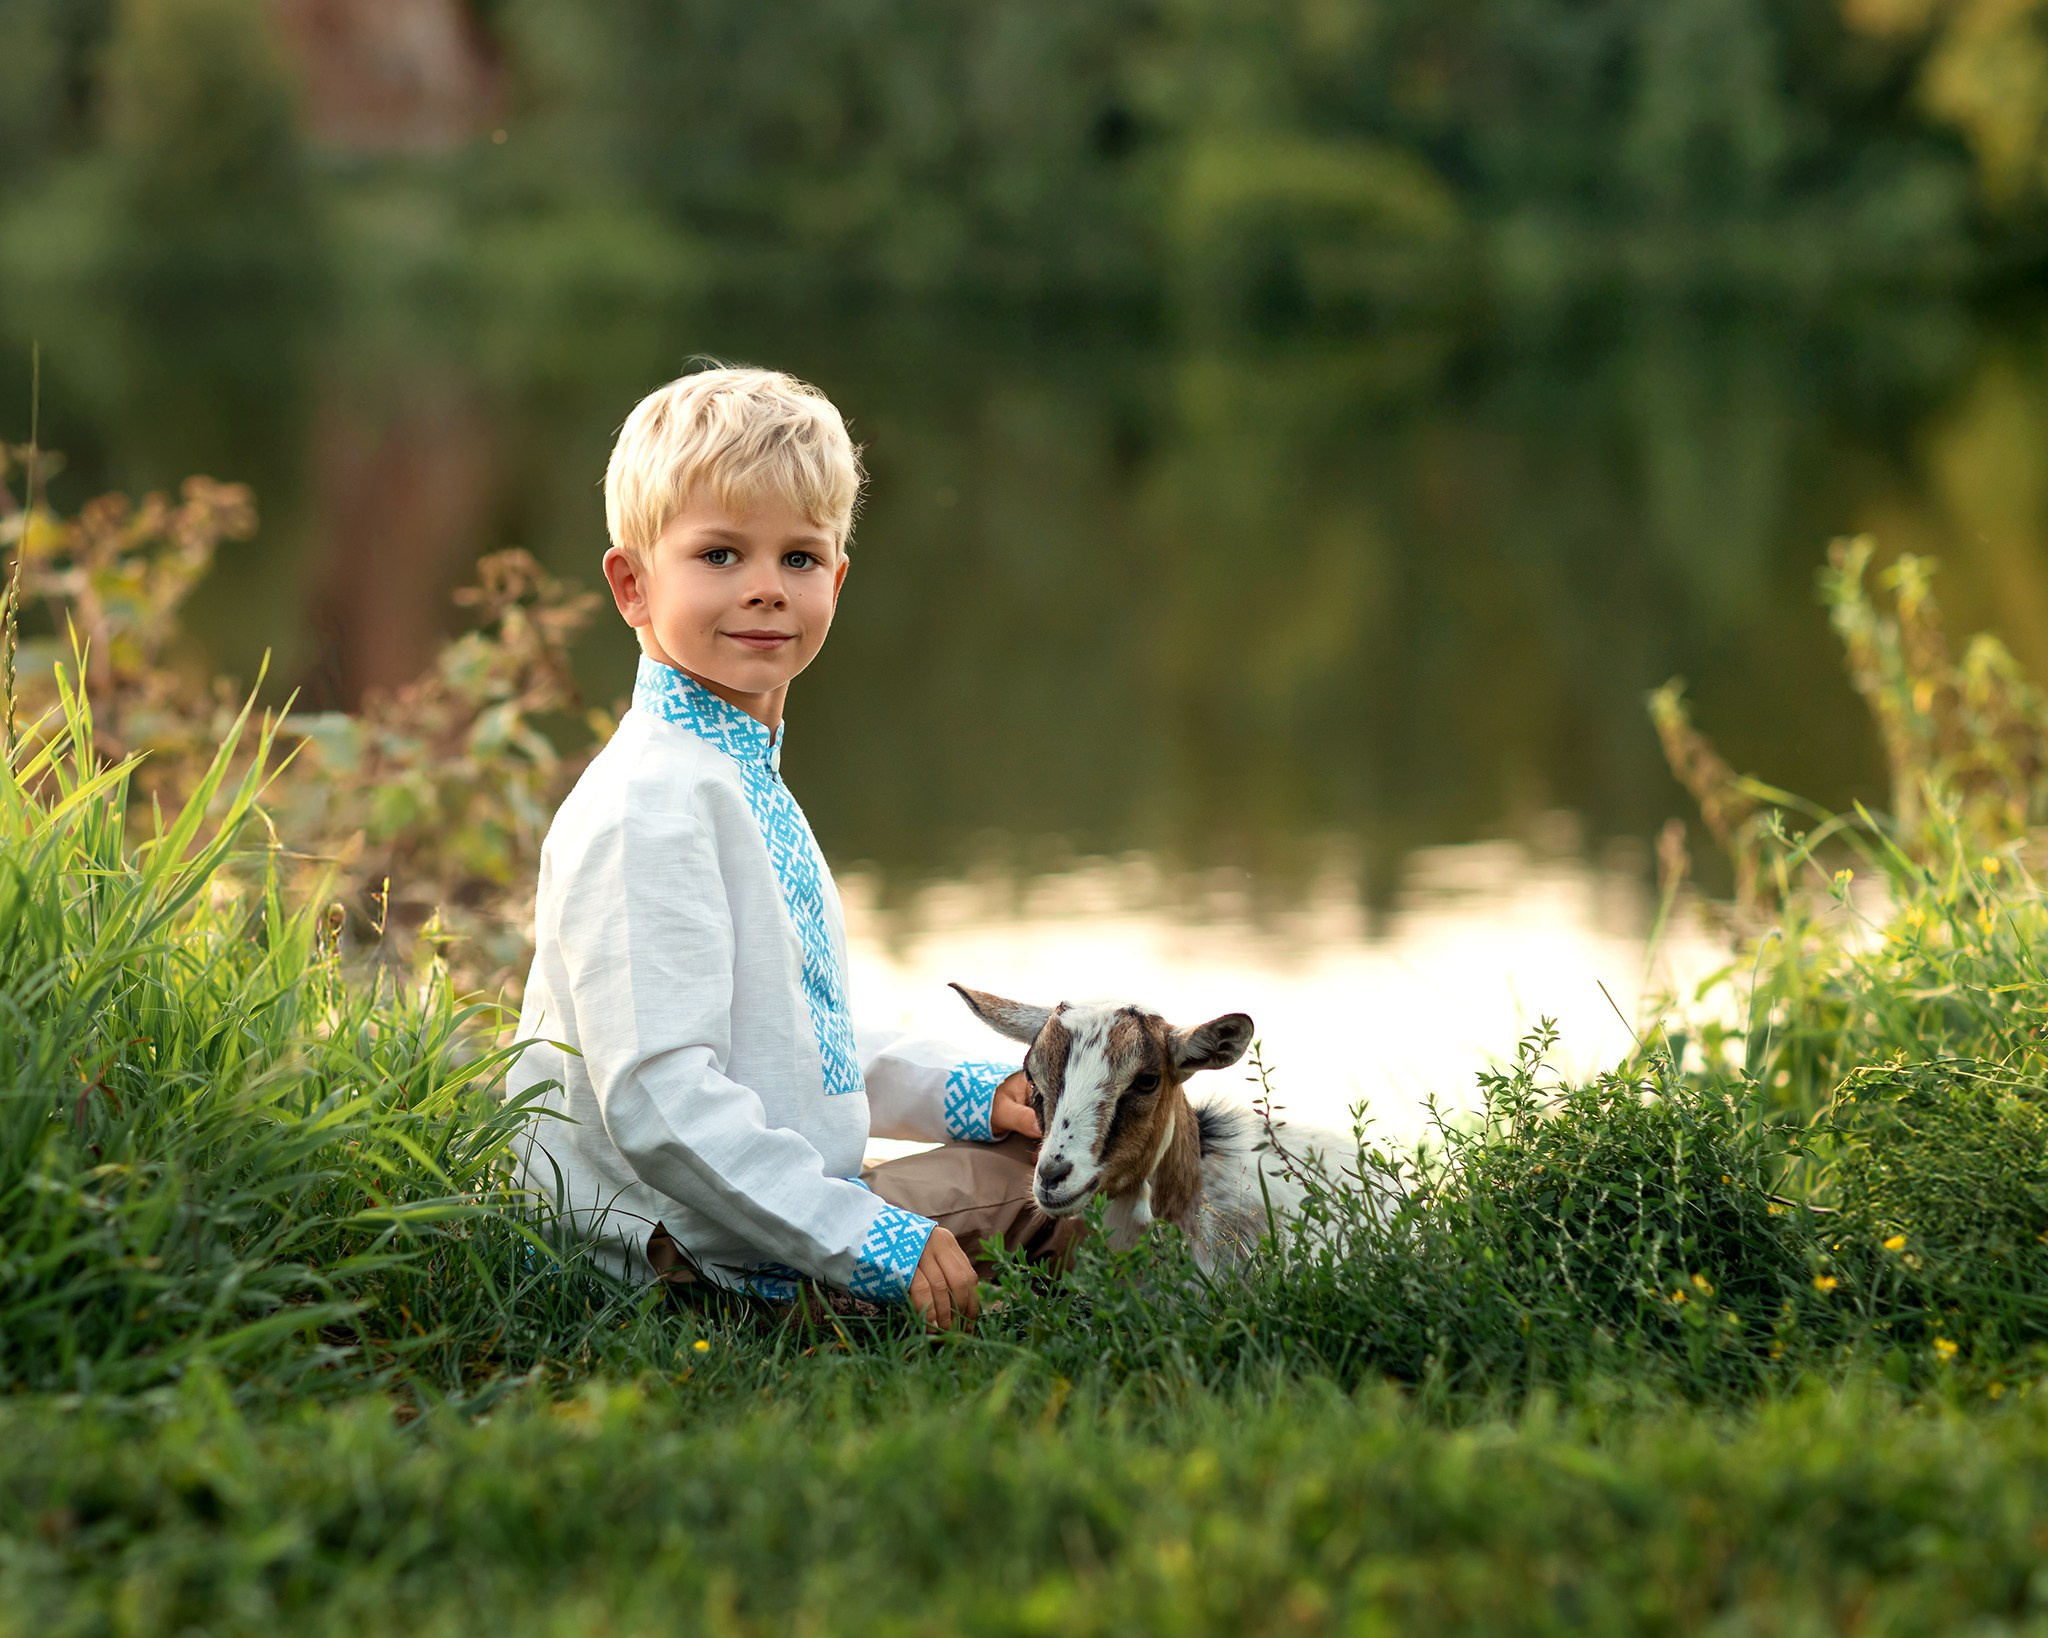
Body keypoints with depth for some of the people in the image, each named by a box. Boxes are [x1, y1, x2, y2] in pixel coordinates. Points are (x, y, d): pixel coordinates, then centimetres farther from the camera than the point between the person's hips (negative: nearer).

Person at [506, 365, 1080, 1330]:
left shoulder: (743, 781, 15)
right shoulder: (652, 801, -20)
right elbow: (659, 1100, -27)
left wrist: (966, 1094, 15)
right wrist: (867, 1244, -26)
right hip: (696, 1246, -10)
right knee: (1034, 1186, -16)